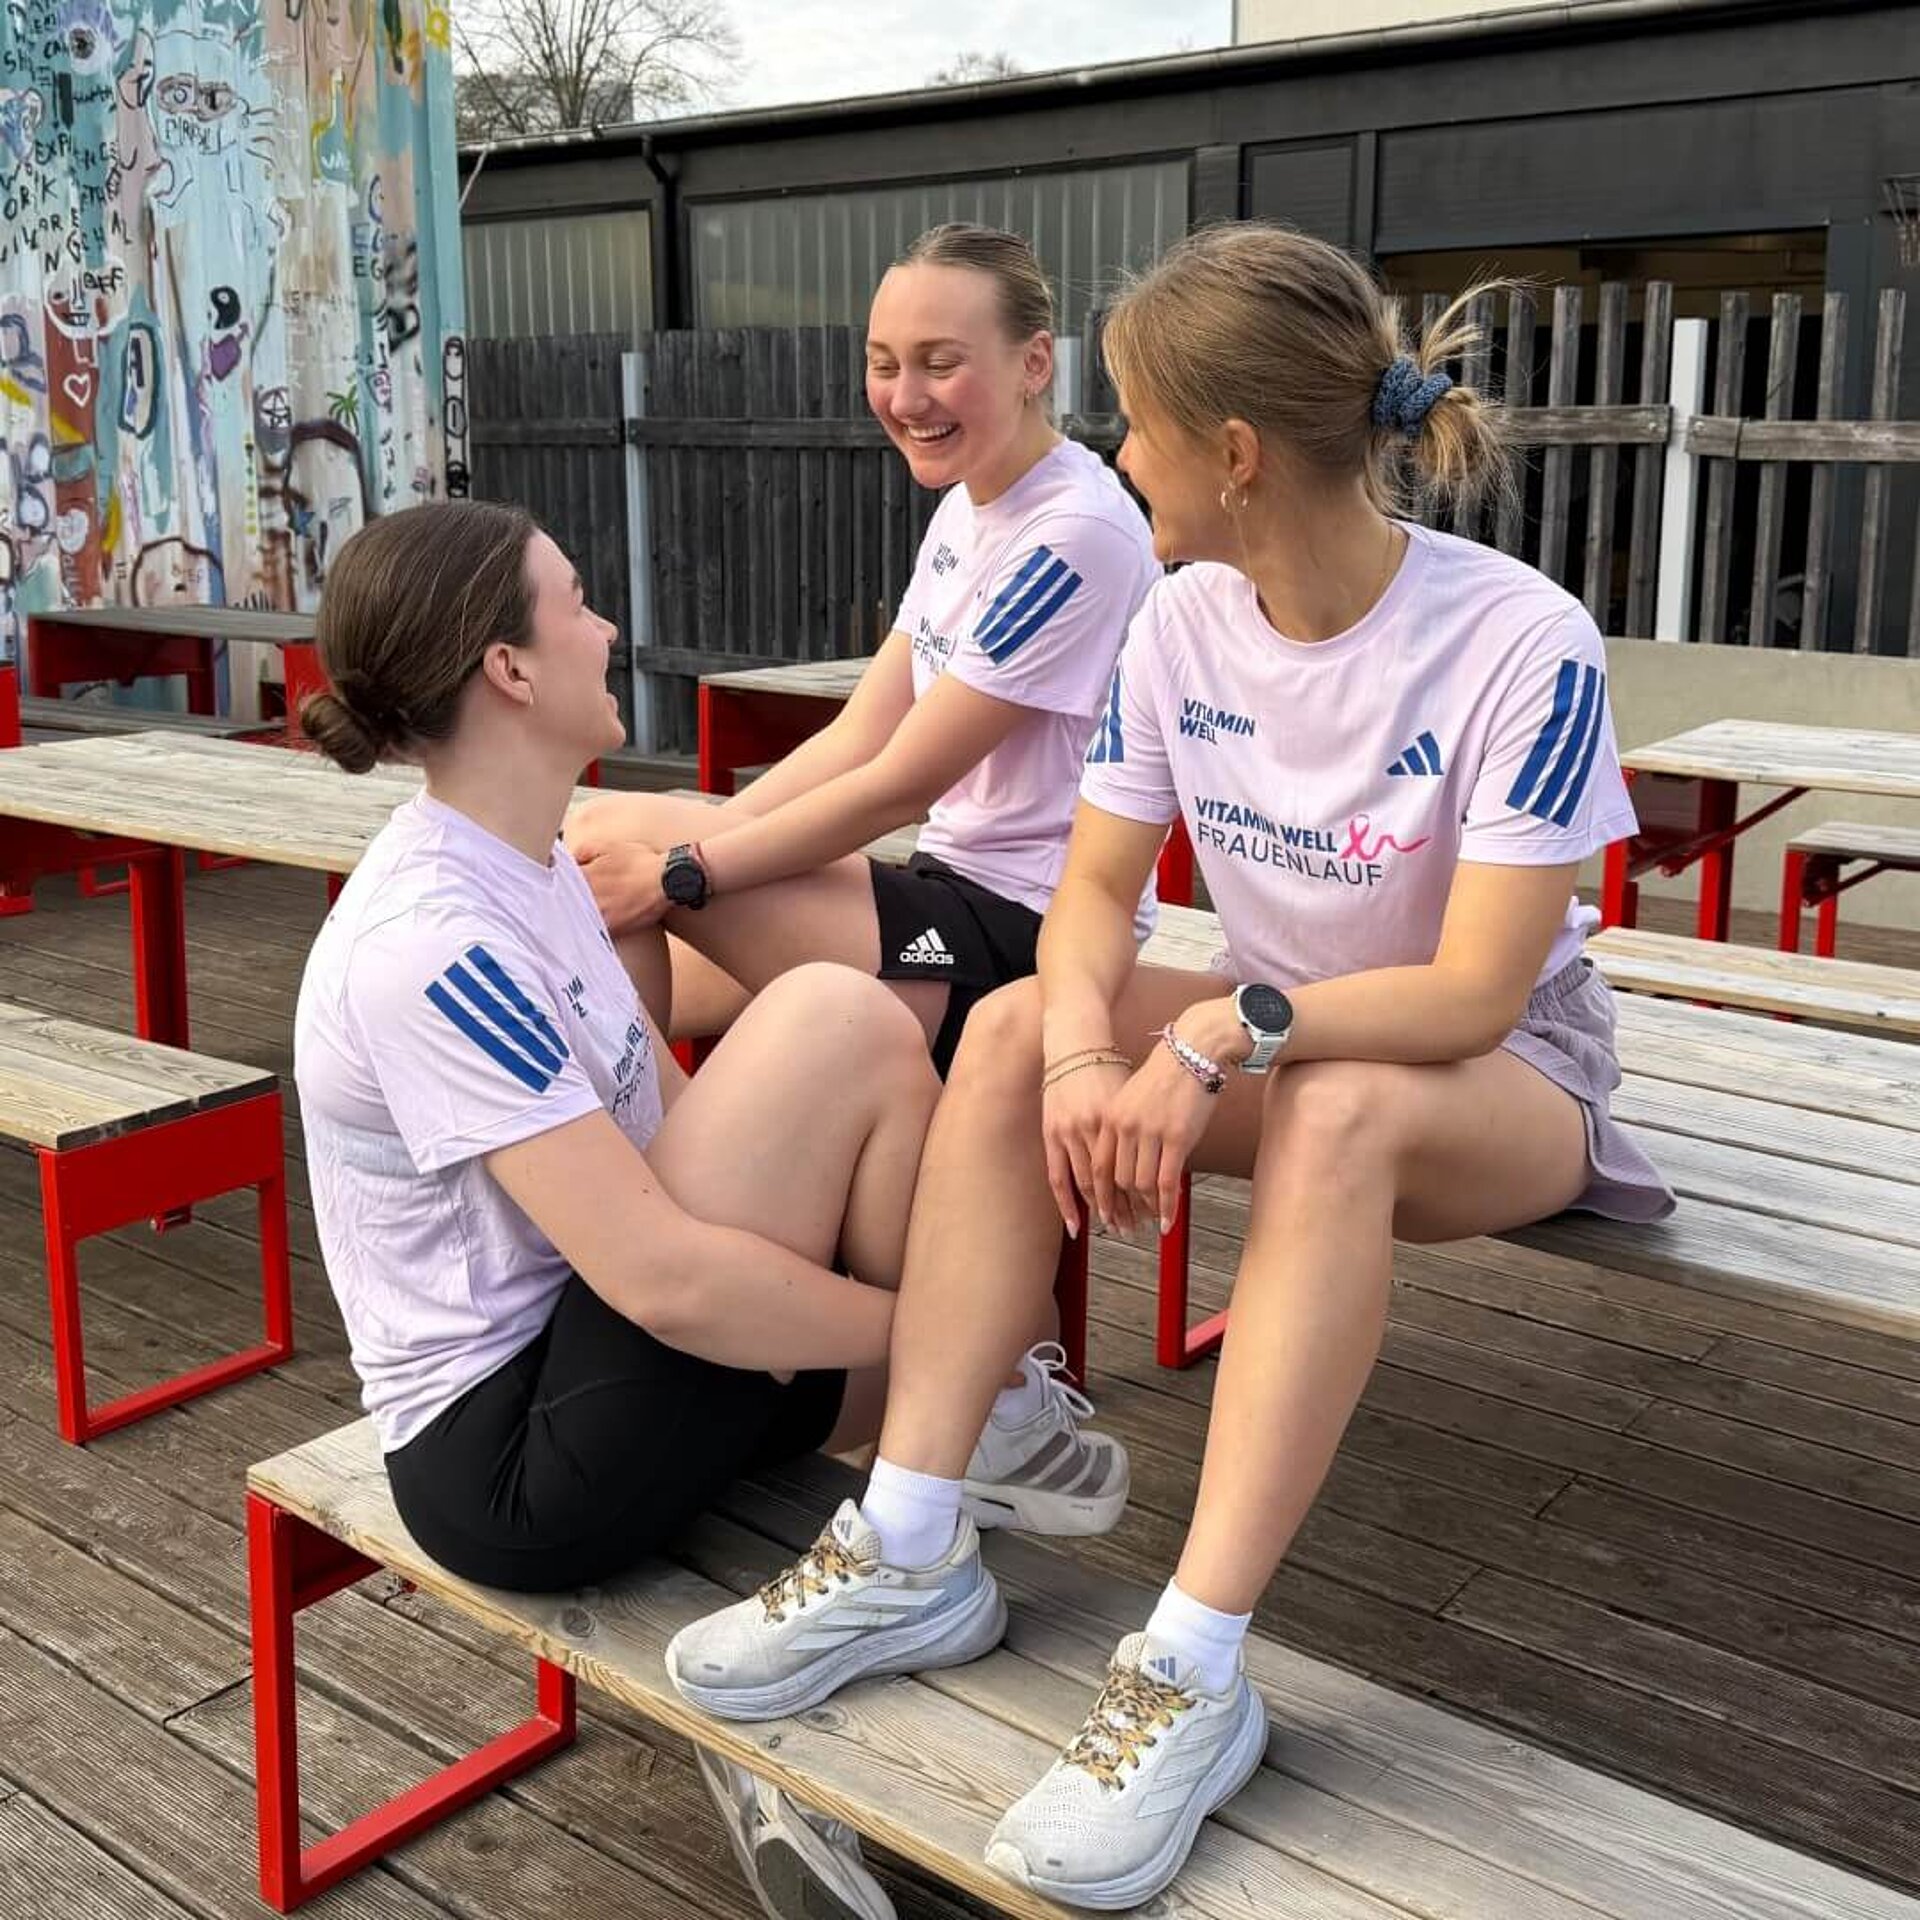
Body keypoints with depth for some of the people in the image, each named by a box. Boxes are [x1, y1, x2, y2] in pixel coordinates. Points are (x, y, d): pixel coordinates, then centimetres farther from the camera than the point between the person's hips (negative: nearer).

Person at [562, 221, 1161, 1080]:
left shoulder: (1076, 533, -18)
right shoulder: (966, 508, 10)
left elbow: (902, 783, -18)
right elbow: (857, 738, 5)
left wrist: (680, 870, -17)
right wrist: (675, 843, -5)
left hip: (1031, 935, -9)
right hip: (952, 890, 9)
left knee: (622, 836, -16)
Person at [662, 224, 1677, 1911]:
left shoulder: (1522, 645, -24)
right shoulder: (1185, 622, -8)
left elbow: (1472, 994, -26)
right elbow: (1095, 892, -8)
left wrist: (1225, 1030, -36)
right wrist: (1087, 1046, -29)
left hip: (1503, 1066, -5)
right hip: (1277, 1032, 5)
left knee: (1340, 1115, -39)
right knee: (1017, 1027, -22)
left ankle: (1195, 1671, -36)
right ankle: (910, 1546, -24)